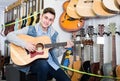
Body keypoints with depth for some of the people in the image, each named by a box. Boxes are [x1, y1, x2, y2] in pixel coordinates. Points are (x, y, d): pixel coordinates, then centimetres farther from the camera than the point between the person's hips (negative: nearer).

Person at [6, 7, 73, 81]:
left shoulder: (54, 34, 10)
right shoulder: (30, 29, -1)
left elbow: (55, 54, 14)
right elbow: (9, 36, -10)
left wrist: (64, 47, -4)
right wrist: (25, 44, -22)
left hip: (50, 63, 4)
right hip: (31, 61, -3)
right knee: (43, 65, -38)